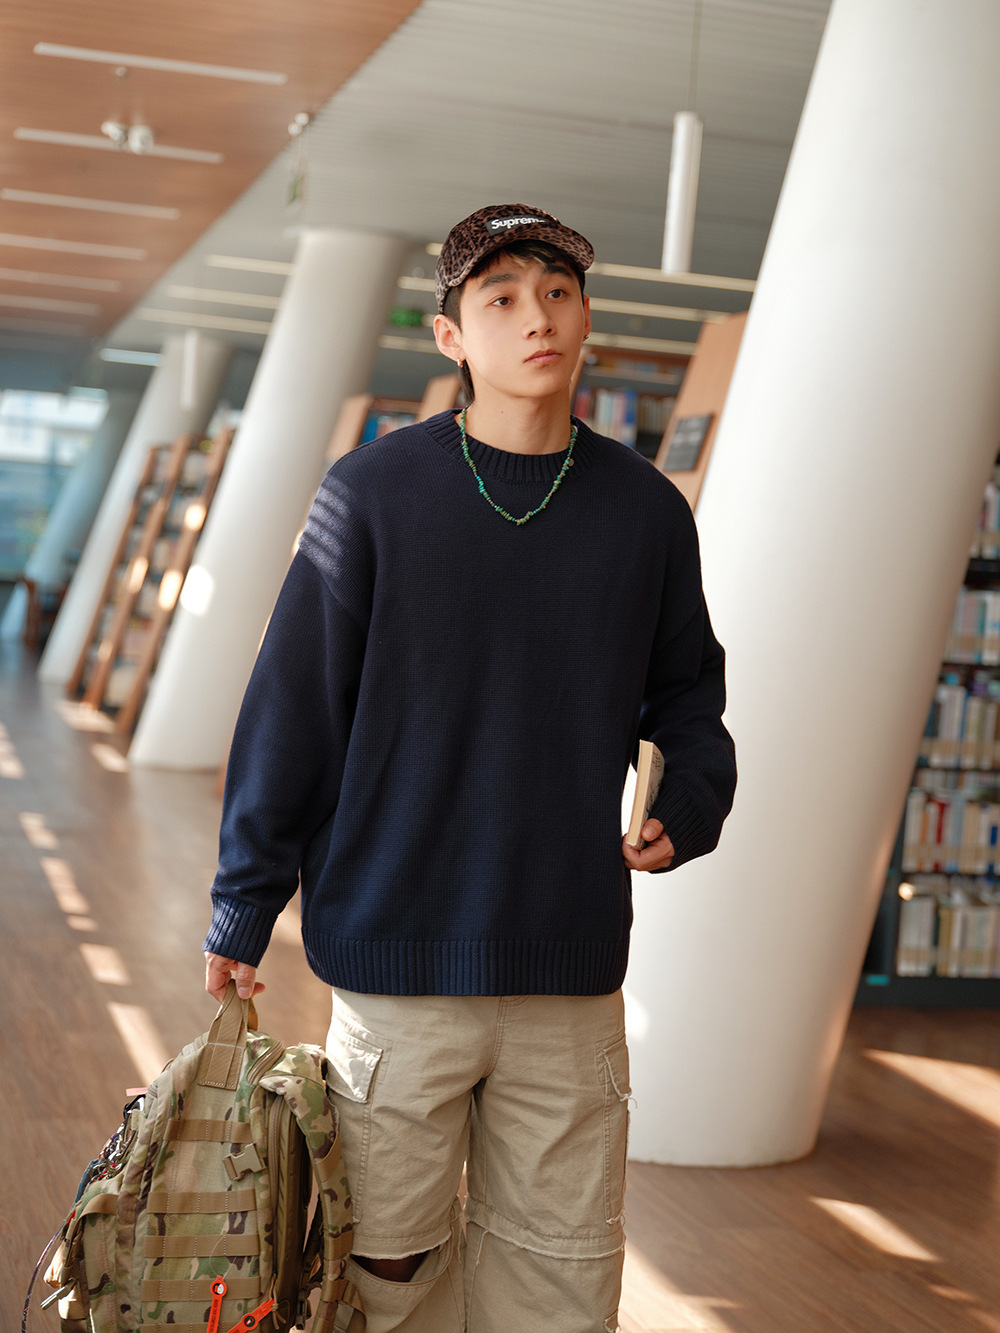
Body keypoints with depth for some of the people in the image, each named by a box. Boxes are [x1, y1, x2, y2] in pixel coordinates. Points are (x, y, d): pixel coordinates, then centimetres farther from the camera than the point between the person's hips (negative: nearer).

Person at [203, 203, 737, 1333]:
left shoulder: (645, 510, 4)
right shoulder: (372, 495, -4)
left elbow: (686, 692, 17)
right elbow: (292, 708, -1)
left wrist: (689, 810, -3)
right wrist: (242, 912, 2)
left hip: (572, 977, 2)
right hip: (398, 958, -2)